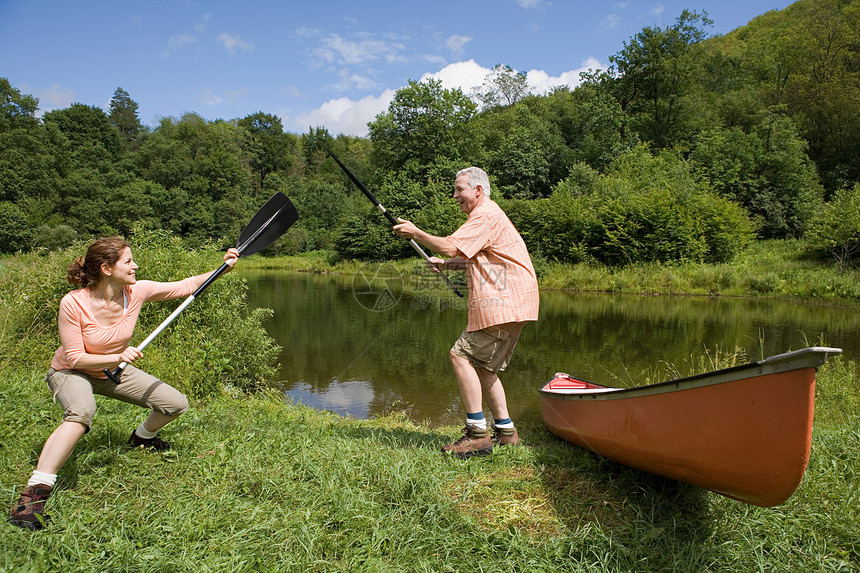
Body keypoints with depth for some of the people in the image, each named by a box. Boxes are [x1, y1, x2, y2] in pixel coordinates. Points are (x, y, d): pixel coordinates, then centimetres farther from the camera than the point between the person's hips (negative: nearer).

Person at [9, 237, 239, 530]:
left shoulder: (136, 291, -18)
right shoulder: (73, 303, -29)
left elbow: (185, 287, -8)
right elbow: (74, 358, -25)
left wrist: (224, 267, -15)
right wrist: (118, 357, -39)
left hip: (114, 371, 5)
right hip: (71, 373, -5)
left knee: (177, 404, -3)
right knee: (81, 412, -40)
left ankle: (143, 436, 31)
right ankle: (34, 494, -34)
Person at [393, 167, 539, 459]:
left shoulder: (486, 215, -10)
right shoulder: (487, 215, 25)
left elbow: (451, 247, -21)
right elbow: (479, 260, 31)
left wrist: (415, 233, -9)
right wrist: (447, 264, 16)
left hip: (503, 304, -11)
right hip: (506, 303, 11)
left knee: (461, 355, -13)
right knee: (481, 364, 14)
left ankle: (478, 434, -12)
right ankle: (505, 431, 19)